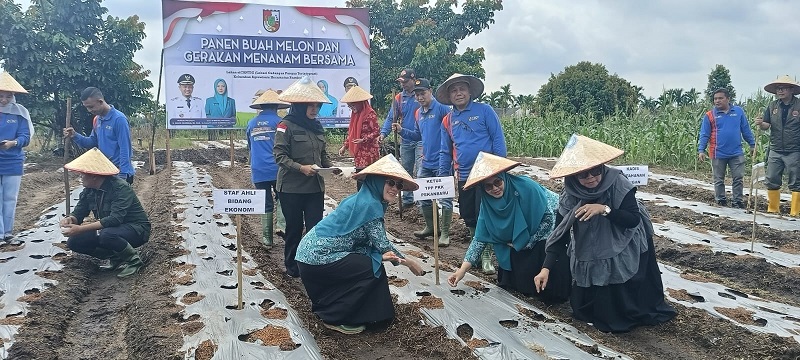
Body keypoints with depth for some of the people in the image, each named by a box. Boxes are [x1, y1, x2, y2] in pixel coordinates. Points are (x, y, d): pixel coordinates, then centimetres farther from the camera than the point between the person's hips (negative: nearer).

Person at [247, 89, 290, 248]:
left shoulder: (251, 123, 9)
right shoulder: (278, 122, -4)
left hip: (258, 171, 3)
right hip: (276, 169, -3)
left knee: (265, 204, 10)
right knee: (281, 199, 12)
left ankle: (267, 238, 11)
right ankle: (282, 224, -11)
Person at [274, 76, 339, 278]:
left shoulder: (317, 127, 10)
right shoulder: (286, 126, -10)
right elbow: (280, 155, -15)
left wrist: (330, 166, -3)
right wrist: (301, 168, -27)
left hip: (315, 186, 5)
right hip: (291, 187, -5)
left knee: (315, 226, 1)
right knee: (294, 227, 8)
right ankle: (292, 267, 24)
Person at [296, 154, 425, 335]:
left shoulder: (363, 199, 12)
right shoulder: (370, 204, -16)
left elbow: (363, 242, 9)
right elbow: (382, 244, -11)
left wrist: (381, 255, -11)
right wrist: (407, 262, 3)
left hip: (312, 251, 9)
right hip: (319, 257, -9)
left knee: (374, 259, 16)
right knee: (373, 268, -5)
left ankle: (329, 309, 25)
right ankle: (336, 319, 2)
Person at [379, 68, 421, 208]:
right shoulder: (398, 98, 8)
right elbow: (391, 118, 6)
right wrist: (383, 133, -9)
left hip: (421, 140, -6)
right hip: (405, 141, 6)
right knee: (405, 171, 13)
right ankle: (407, 200, 25)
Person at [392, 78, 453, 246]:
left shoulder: (441, 108, -12)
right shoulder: (418, 113, 12)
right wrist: (401, 131, 7)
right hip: (426, 163, 8)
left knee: (445, 199, 0)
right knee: (422, 196, 15)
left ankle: (445, 233, 11)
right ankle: (430, 227, 32)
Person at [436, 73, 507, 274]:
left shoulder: (484, 111, -3)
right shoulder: (447, 121, 10)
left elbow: (498, 139, -6)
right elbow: (445, 152, 14)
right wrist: (442, 178, 9)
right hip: (464, 176, 5)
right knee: (468, 217, 12)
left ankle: (486, 256, 7)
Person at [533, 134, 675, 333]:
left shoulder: (617, 183, -23)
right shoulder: (569, 196, -17)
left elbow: (634, 219, -22)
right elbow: (559, 234, -16)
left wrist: (604, 209, -36)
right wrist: (546, 268, -25)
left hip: (623, 255, -3)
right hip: (589, 260, 3)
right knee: (582, 307, 10)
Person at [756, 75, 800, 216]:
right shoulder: (772, 106, 5)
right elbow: (766, 126, 4)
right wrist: (761, 124, -17)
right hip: (775, 151, 4)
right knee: (771, 181, 8)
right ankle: (773, 209, 19)